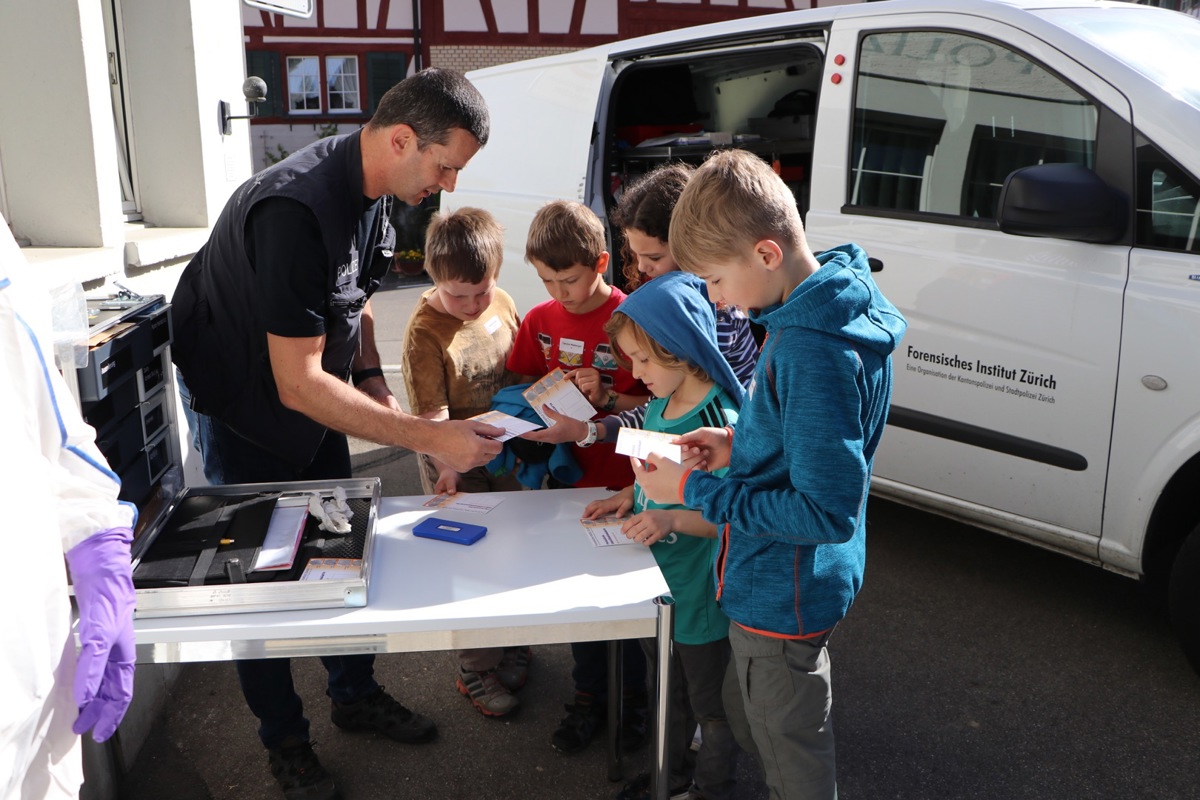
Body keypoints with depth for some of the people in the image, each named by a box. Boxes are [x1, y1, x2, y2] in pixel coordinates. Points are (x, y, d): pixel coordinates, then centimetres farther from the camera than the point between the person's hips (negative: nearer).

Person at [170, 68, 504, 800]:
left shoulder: (373, 190, -8)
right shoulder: (297, 212, -36)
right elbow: (297, 384, -35)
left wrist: (371, 378, -5)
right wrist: (429, 437, -36)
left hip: (312, 392, 8)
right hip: (244, 404, -8)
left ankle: (356, 694, 32)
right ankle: (284, 739, 22)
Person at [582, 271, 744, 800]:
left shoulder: (718, 423, -27)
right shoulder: (658, 407, 0)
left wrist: (673, 519, -37)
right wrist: (629, 497, -2)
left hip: (701, 595, -8)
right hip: (658, 582, 8)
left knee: (710, 705, 16)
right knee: (669, 694, 28)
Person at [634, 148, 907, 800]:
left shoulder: (812, 350, -32)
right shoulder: (835, 305, 0)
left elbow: (828, 511, -31)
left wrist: (694, 490, -24)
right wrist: (740, 442, 1)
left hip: (782, 598, -10)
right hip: (784, 588, 10)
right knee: (746, 719, 30)